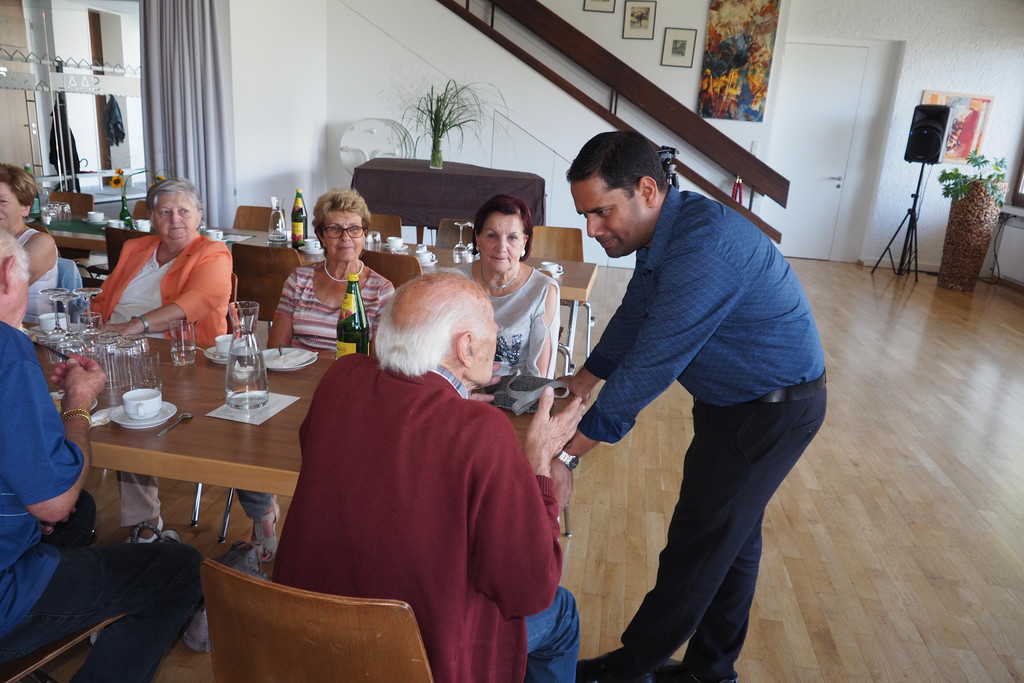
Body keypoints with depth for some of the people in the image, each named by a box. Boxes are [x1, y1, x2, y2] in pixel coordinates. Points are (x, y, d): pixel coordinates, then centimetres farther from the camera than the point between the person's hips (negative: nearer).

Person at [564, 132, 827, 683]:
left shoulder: (705, 246, -32)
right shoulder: (663, 232, 0)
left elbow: (653, 362, -32)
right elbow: (633, 317, 12)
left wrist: (571, 446, -26)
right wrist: (583, 379, 14)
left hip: (771, 409, -9)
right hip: (733, 400, 10)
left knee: (698, 545, 2)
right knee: (732, 537, 19)